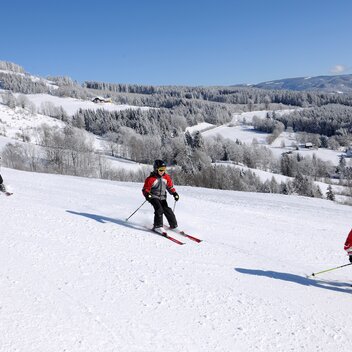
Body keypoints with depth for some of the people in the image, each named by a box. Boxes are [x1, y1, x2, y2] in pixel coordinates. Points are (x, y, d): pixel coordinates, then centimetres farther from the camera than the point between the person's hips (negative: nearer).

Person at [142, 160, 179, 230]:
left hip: (162, 198, 4)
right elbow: (145, 189, -8)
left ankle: (173, 225, 1)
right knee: (159, 208, -25)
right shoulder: (151, 178, -12)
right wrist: (147, 194, -28)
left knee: (167, 210, -8)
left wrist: (174, 193, 5)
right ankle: (158, 225, -19)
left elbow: (170, 187, 17)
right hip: (154, 197, -4)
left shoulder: (166, 177, 4)